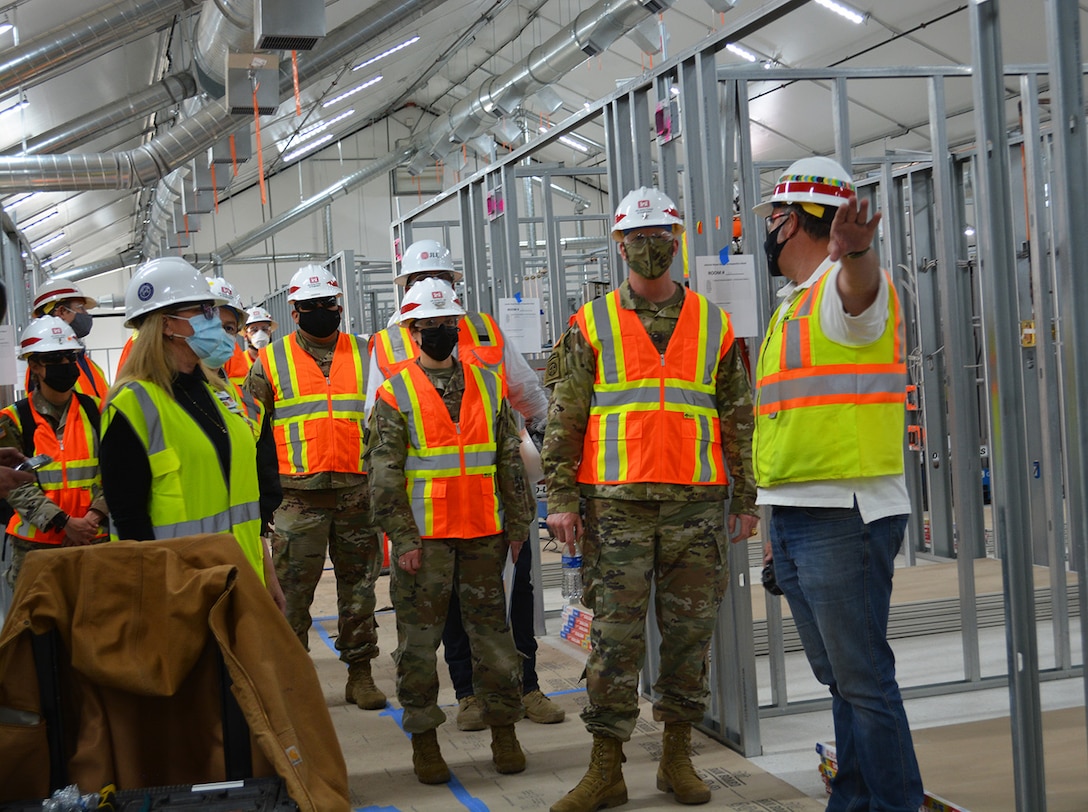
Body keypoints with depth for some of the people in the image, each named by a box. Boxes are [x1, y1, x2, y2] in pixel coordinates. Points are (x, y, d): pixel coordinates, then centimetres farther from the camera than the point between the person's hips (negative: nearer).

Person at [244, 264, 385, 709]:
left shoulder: (364, 355, 11)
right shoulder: (270, 361, 6)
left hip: (357, 490, 2)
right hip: (298, 494, -2)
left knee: (358, 584, 8)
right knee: (292, 588, -1)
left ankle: (360, 672, 17)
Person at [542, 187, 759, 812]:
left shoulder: (714, 324, 10)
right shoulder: (591, 326, 5)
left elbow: (739, 421, 11)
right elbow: (564, 420, 3)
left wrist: (746, 500, 7)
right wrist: (561, 498, -5)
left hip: (697, 503, 2)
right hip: (617, 505, -1)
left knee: (689, 634, 7)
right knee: (615, 638, 0)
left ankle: (678, 756, 20)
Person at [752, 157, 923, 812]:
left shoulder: (847, 284, -8)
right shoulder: (793, 307, 22)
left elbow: (860, 287, -37)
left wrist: (854, 248, -60)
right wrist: (779, 518, 23)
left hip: (845, 518, -10)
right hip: (795, 520, 10)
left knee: (864, 678, -6)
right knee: (839, 678, 16)